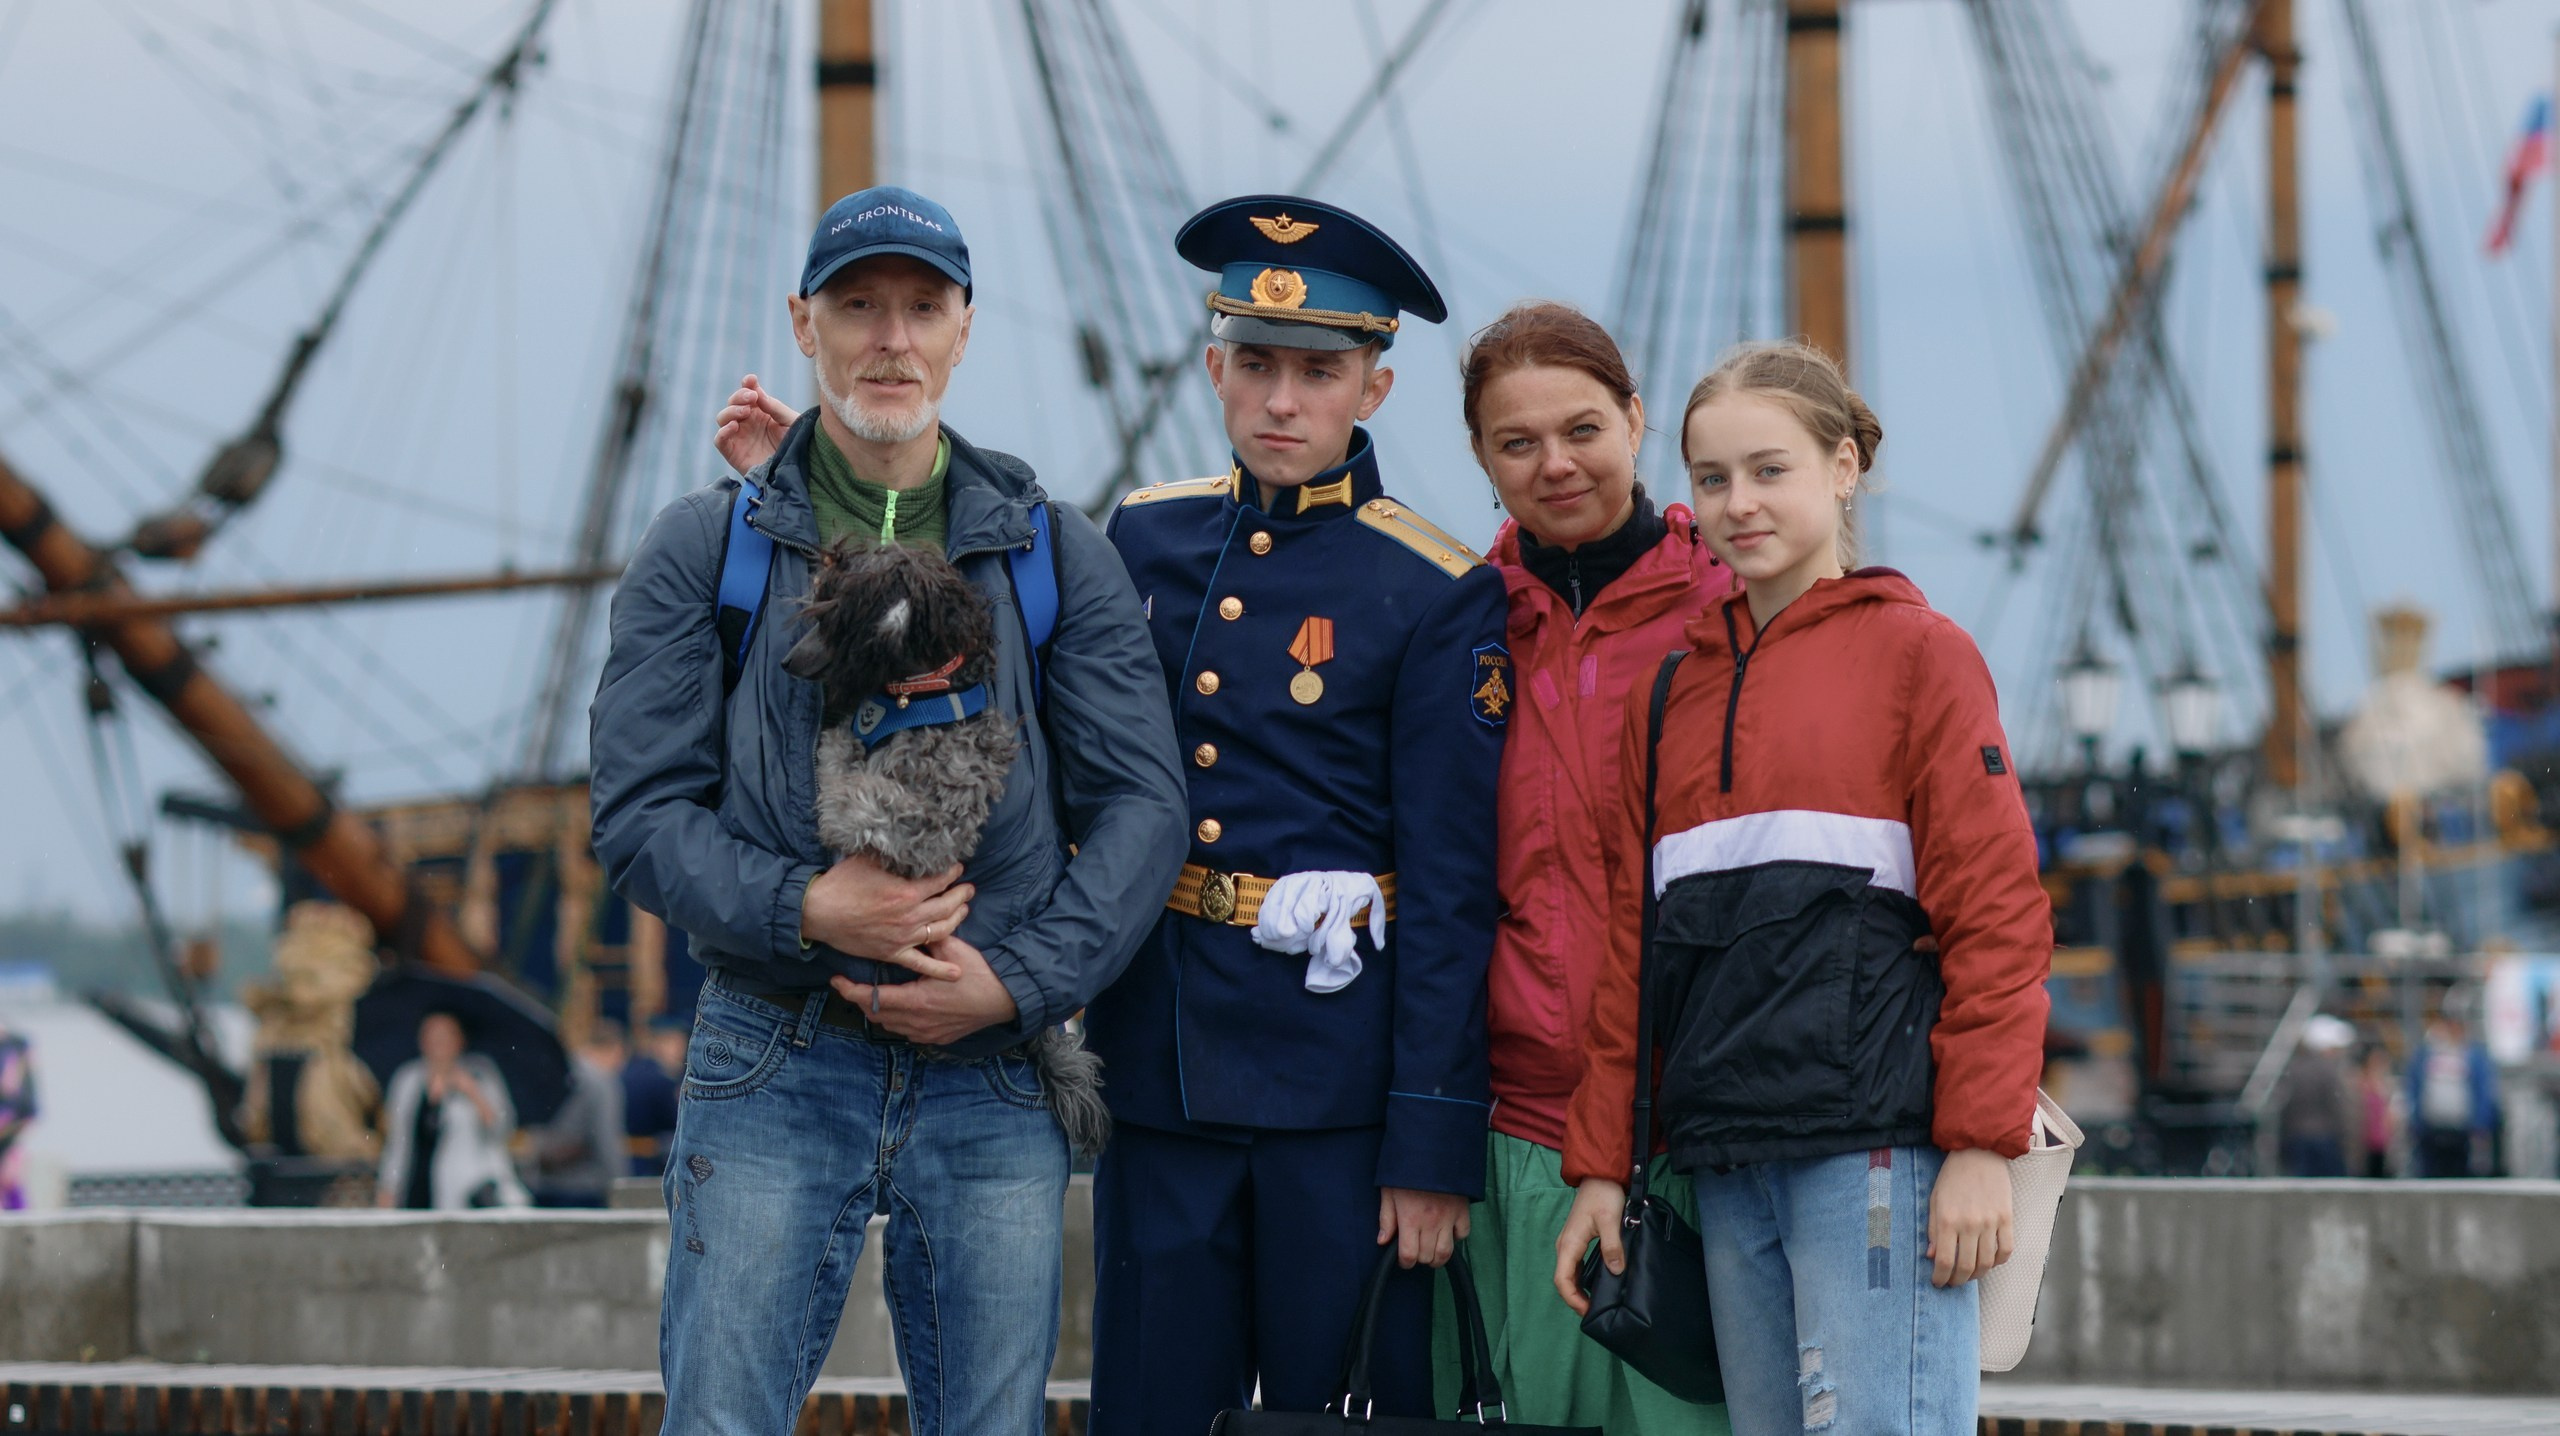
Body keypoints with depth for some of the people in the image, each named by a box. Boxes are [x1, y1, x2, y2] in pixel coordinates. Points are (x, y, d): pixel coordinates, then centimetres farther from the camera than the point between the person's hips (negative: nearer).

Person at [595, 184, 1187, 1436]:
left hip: (994, 1070, 1)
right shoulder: (703, 550, 5)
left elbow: (1141, 804, 5)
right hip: (771, 1064, -1)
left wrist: (1019, 982, -8)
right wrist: (801, 910, -15)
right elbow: (640, 814, 1)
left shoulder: (1057, 555, 9)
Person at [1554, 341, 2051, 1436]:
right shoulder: (1673, 689, 17)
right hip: (1726, 1160, 5)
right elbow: (1629, 938, 18)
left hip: (1875, 1148, -5)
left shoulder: (1916, 651, 1)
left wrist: (1983, 1143, -11)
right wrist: (1599, 1163, 14)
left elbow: (1996, 912, -4)